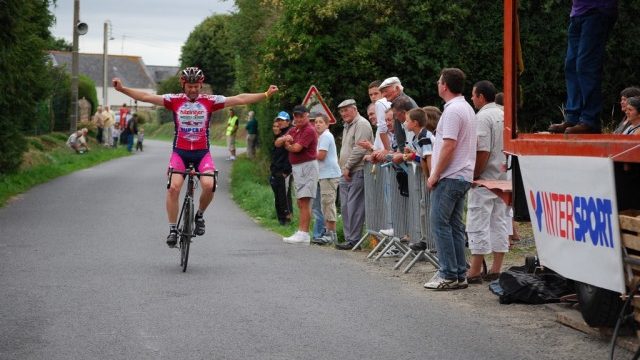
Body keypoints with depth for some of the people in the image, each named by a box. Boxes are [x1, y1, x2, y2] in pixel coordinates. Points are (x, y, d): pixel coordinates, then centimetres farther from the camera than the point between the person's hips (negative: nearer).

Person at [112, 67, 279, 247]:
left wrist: (266, 94, -8)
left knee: (208, 185, -23)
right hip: (180, 152, 0)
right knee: (173, 187, -18)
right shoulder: (174, 100, 0)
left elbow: (240, 99, -2)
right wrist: (122, 89, -15)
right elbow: (146, 97, -5)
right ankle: (173, 229, -4)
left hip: (202, 153, 0)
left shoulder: (210, 101, 0)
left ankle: (199, 215, 6)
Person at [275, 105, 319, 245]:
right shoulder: (294, 130, 17)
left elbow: (296, 148, -20)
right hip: (296, 167, 10)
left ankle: (304, 234, -16)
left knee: (304, 201, -13)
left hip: (307, 166, -10)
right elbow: (277, 143, 11)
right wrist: (284, 139, -12)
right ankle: (301, 232, 17)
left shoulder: (309, 130, -12)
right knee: (300, 203, 12)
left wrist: (286, 145, 2)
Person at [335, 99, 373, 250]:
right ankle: (349, 238, 13)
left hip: (357, 172, -10)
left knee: (354, 208, -10)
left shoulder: (361, 124, -9)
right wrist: (343, 167, 17)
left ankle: (353, 240, -9)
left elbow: (360, 149, -17)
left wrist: (347, 167, -13)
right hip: (346, 174, 10)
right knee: (345, 207, 8)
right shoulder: (347, 126, 23)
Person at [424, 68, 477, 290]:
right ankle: (459, 275, 12)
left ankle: (449, 275, -7)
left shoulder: (452, 110, -15)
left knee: (440, 222, -6)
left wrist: (435, 175, -14)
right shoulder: (466, 108, 17)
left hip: (449, 177, -10)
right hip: (463, 176, 10)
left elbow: (449, 146, -21)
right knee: (455, 225, 11)